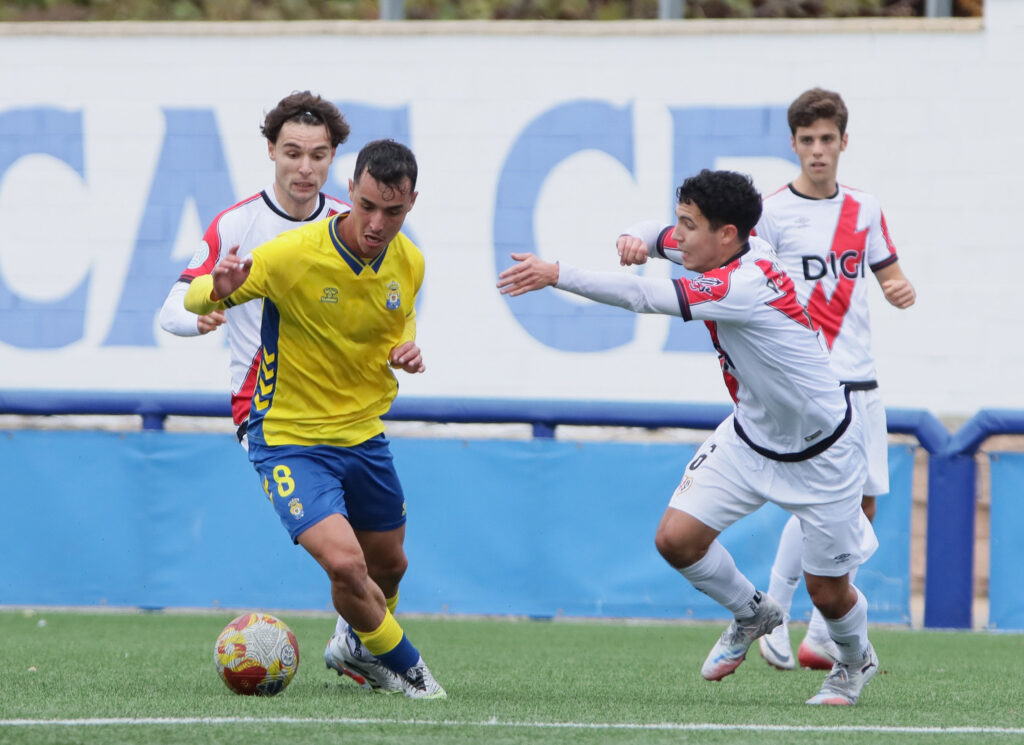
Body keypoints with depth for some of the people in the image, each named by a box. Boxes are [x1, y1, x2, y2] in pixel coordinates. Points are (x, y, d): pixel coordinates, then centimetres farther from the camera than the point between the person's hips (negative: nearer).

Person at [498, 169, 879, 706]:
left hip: (821, 454, -8)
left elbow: (645, 297, -39)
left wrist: (556, 275, -36)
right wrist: (639, 238, -16)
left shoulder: (745, 285, -33)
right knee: (676, 538, -6)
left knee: (827, 590, 3)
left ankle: (855, 658, 37)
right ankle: (751, 614, 21)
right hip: (751, 435, 8)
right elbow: (664, 238, 10)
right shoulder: (729, 251, -8)